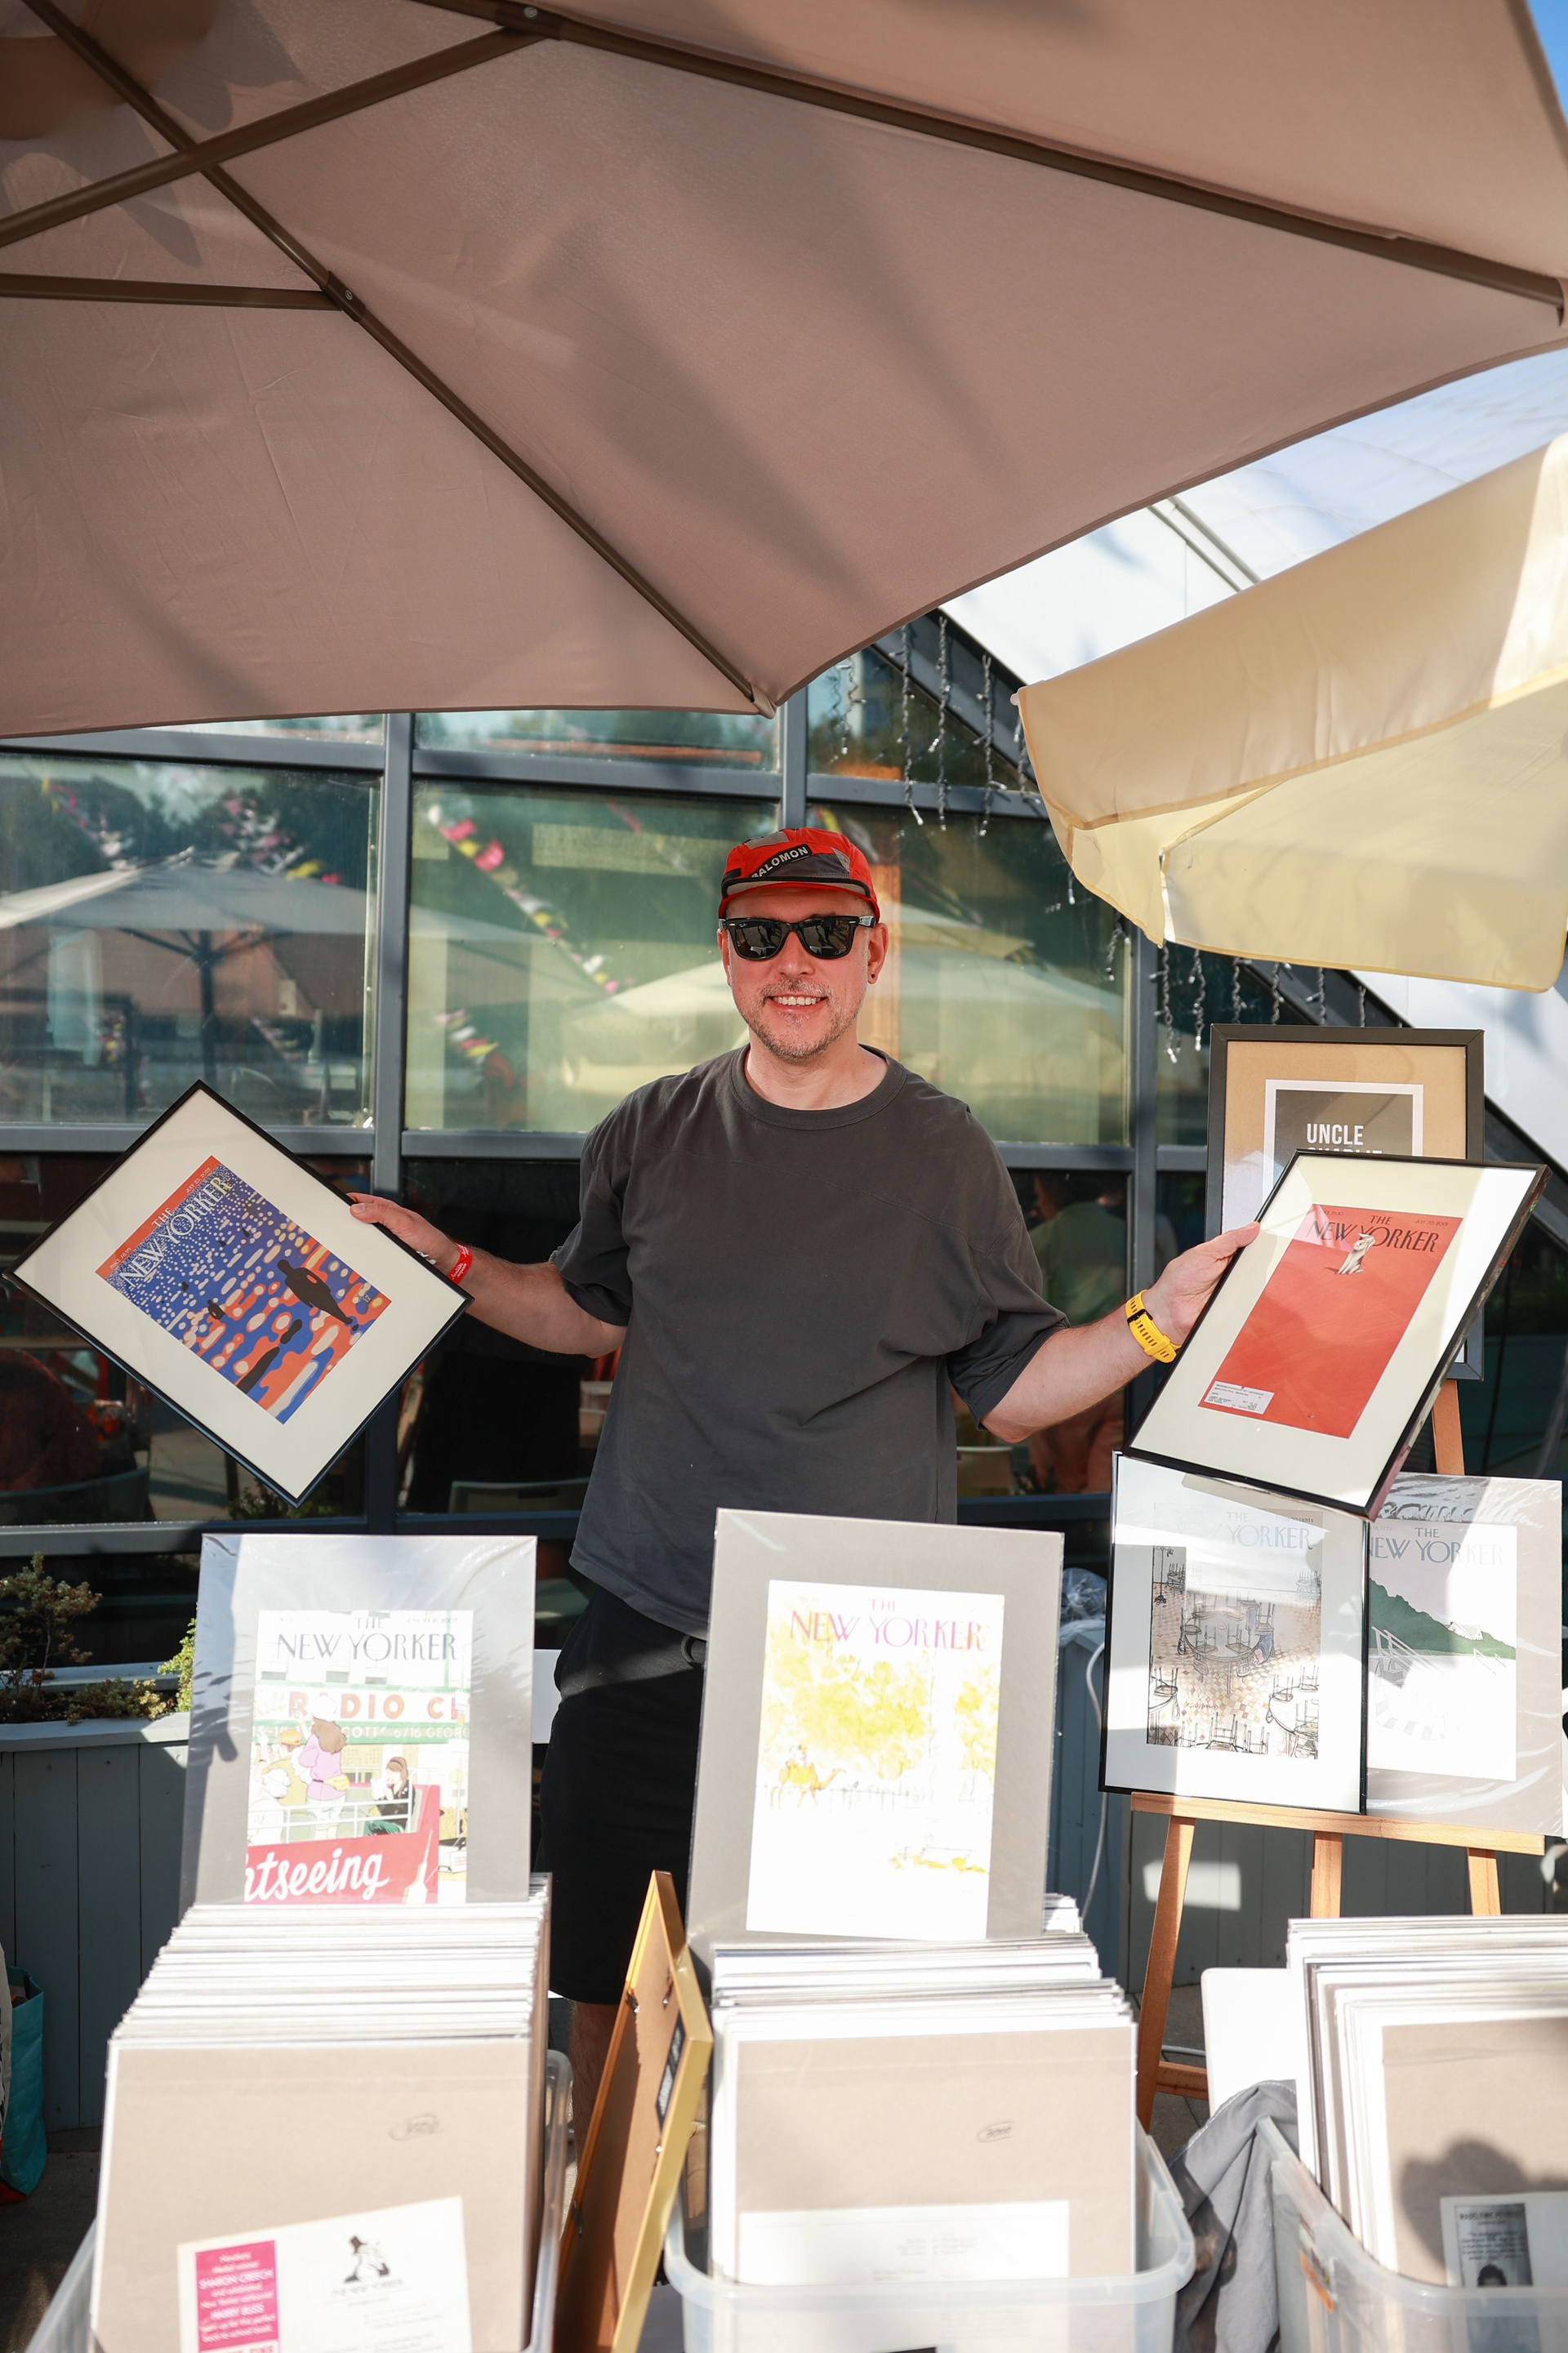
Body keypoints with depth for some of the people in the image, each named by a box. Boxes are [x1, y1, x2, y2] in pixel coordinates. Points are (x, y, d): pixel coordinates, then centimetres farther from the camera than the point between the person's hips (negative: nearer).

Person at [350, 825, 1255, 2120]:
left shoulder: (945, 1153, 1)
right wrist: (447, 1262, 12)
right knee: (602, 1978, 11)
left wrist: (1157, 1321, -10)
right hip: (647, 1627, 2)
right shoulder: (651, 1134, 7)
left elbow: (1014, 1391, 3)